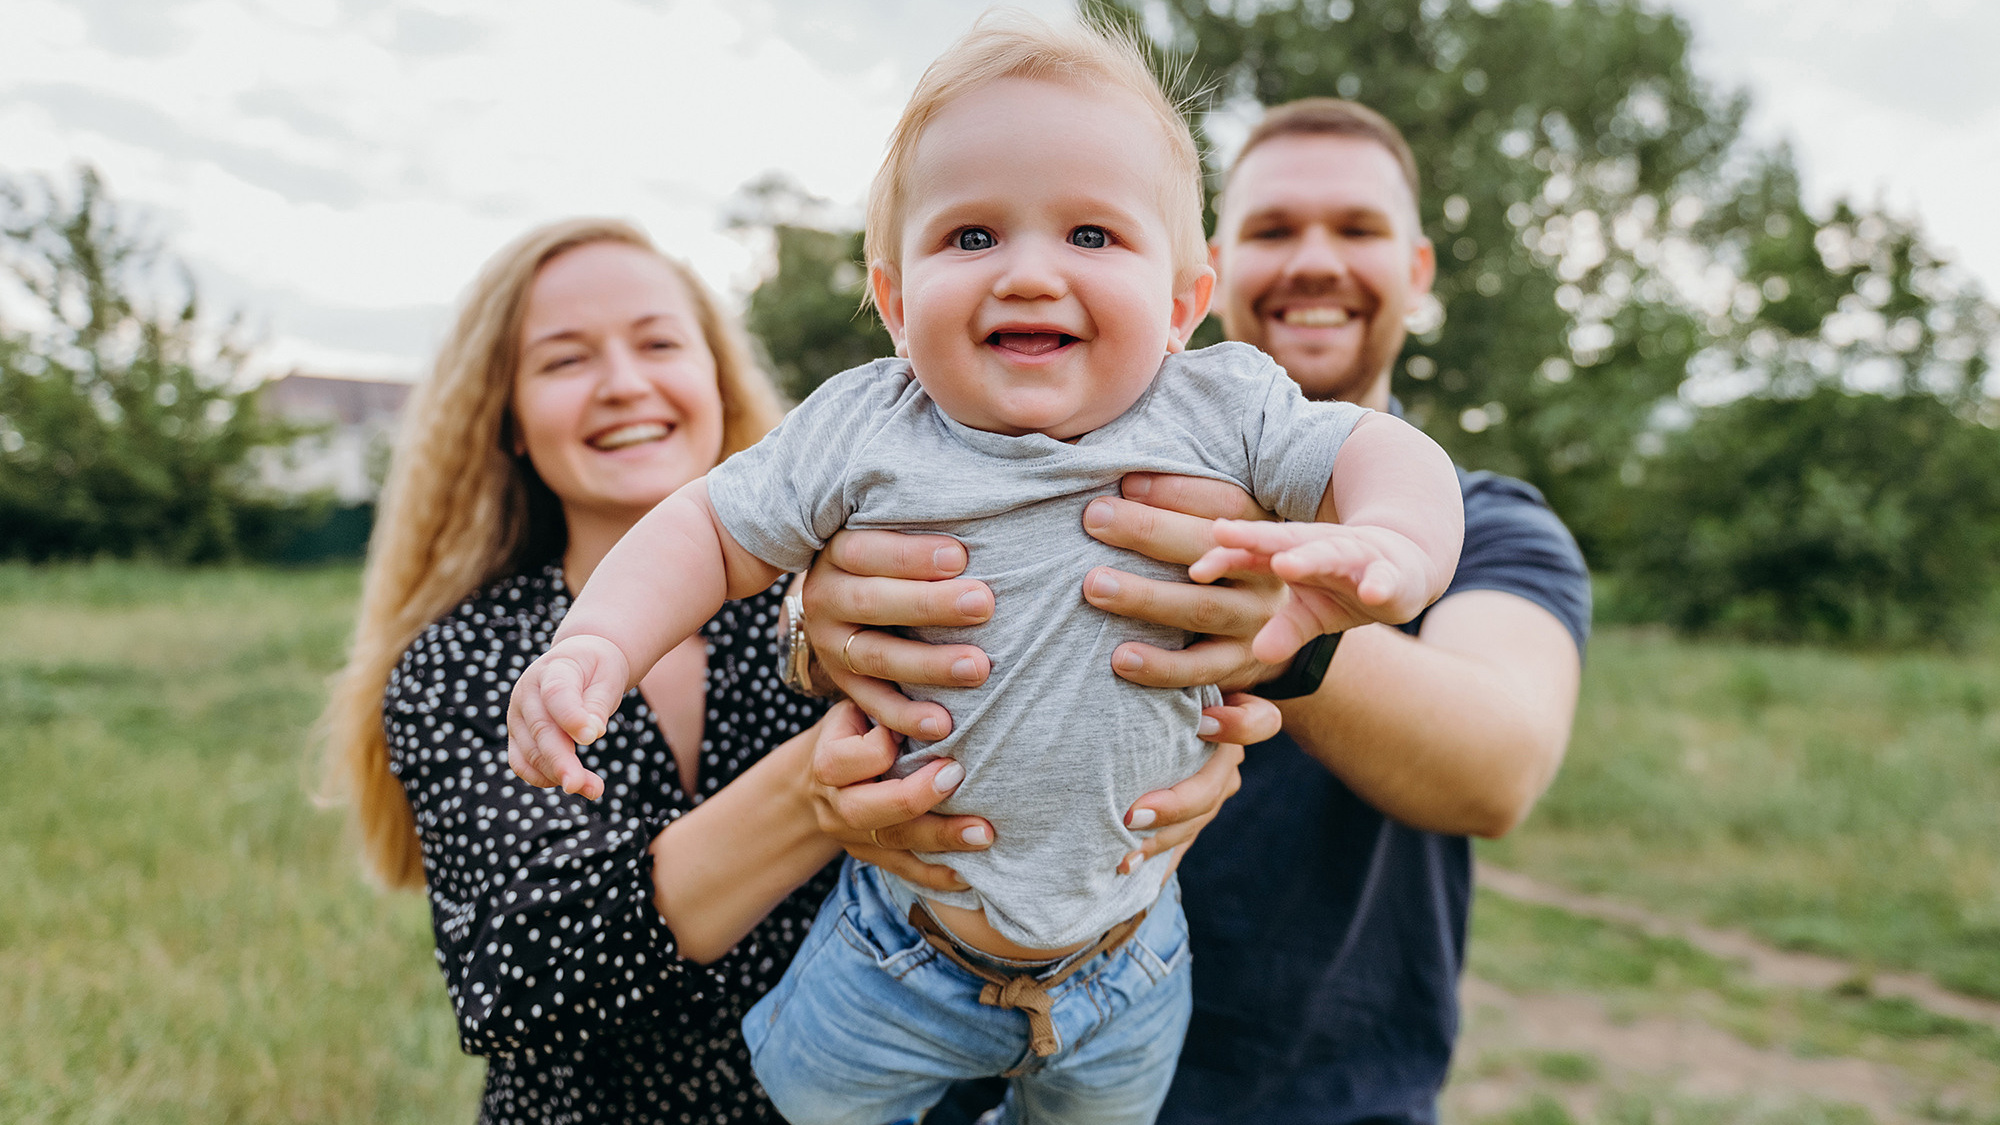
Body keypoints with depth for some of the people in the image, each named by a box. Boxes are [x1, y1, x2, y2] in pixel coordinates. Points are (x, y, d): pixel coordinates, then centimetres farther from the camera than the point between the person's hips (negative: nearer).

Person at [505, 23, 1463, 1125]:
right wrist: (595, 644, -24)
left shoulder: (1220, 409, -15)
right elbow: (710, 531, -8)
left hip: (1121, 940, 1)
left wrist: (1389, 548, -38)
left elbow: (1391, 456, -15)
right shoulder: (858, 434, -15)